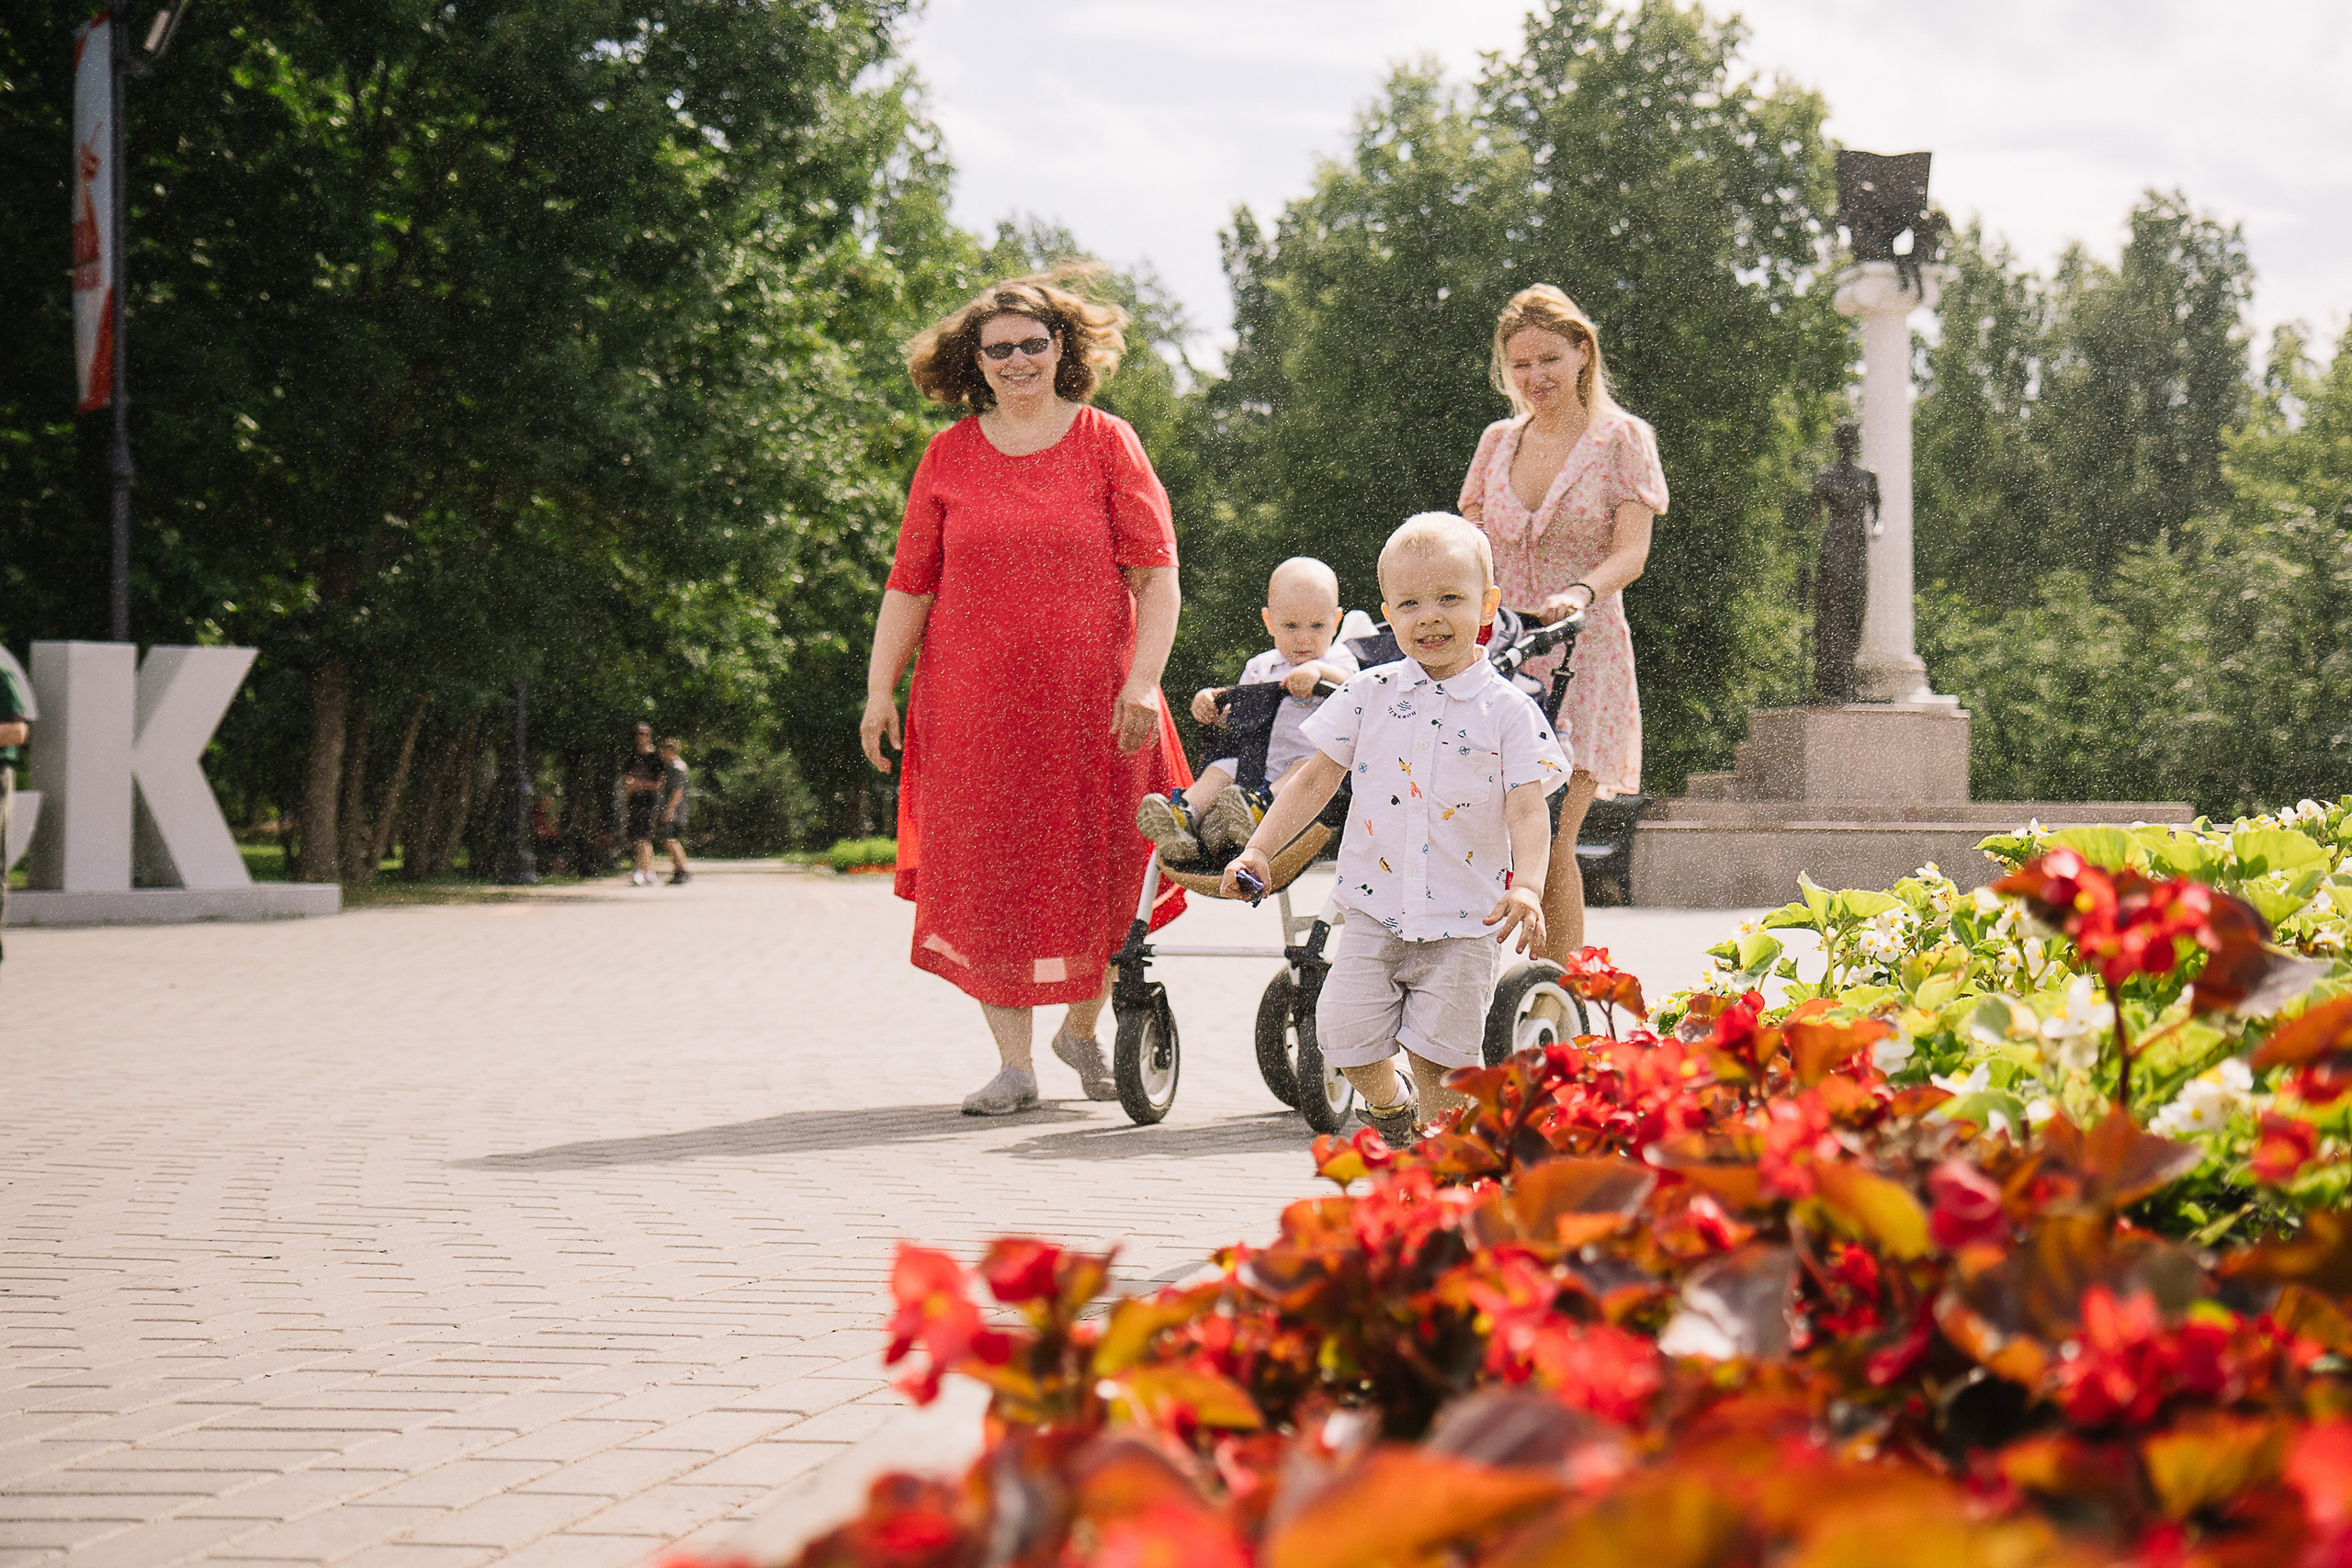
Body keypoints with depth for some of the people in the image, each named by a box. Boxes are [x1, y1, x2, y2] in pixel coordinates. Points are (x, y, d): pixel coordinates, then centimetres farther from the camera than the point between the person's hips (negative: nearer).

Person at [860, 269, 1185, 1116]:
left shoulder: (1106, 443, 4)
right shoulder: (948, 456, 8)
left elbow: (1156, 570, -1)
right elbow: (909, 583, 11)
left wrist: (1143, 680, -11)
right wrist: (880, 689, 5)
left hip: (1090, 698, -1)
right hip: (972, 706, 1)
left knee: (1098, 871, 2)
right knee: (986, 877, -2)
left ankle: (1082, 1027, 26)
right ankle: (1014, 1062, 6)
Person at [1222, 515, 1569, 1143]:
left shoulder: (1508, 709, -3)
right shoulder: (1370, 693, 4)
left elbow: (1528, 809, -10)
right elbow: (1316, 780, 9)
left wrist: (1526, 886, -27)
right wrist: (1258, 850, 1)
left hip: (1465, 922, -2)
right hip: (1375, 908, 2)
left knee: (1437, 1055, -9)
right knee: (1345, 1032, -7)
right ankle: (1389, 1109, 25)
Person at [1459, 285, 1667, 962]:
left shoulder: (1620, 439, 1)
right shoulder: (1498, 442, 13)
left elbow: (1630, 551, -9)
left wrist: (1579, 593, -29)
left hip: (1580, 658, -4)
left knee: (1550, 841, -11)